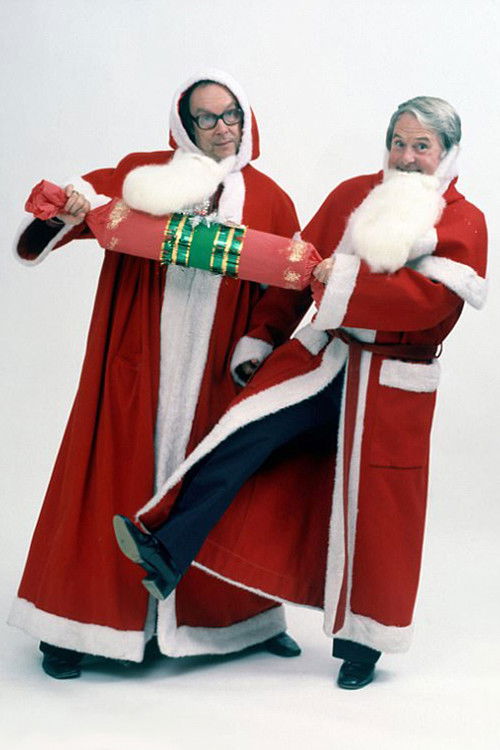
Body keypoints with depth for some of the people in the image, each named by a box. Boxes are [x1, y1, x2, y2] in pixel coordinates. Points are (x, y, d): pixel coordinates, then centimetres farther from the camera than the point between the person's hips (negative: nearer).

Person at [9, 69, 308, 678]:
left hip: (217, 375, 2)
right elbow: (86, 199, -3)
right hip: (136, 369, -1)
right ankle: (77, 624, 14)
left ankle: (247, 617, 27)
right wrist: (70, 206, -27)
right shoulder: (143, 173, 5)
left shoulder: (268, 199, 8)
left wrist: (257, 346, -7)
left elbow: (289, 284, 5)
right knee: (116, 482, 0)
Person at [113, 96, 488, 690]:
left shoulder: (463, 222, -2)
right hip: (323, 356, 3)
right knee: (242, 437, -15)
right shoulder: (353, 195, 7)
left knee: (374, 506, 4)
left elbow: (433, 297, -18)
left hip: (393, 384, -3)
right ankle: (166, 555, -12)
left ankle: (362, 642, 21)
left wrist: (349, 276, -23)